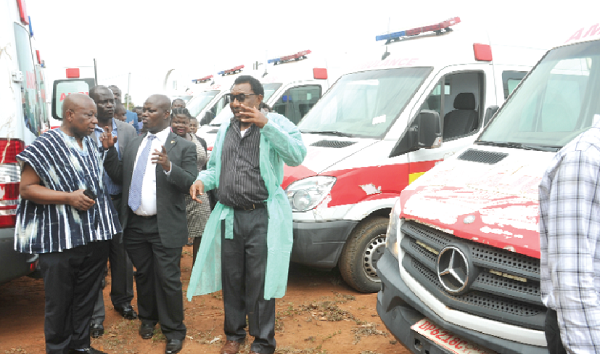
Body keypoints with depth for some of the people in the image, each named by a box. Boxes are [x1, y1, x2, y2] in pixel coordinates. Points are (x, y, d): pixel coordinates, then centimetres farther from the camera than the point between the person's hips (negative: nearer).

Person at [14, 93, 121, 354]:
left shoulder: (93, 145, 12)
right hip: (60, 242, -5)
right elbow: (26, 188, -10)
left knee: (86, 298, 15)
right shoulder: (45, 146, -8)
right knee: (59, 302, 7)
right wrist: (68, 197, -19)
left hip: (95, 238, 6)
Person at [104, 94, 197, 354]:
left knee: (167, 279, 2)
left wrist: (168, 166, -27)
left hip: (164, 227, -5)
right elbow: (120, 176, 7)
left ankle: (173, 331, 20)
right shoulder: (134, 144, 11)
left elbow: (191, 184, -13)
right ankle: (147, 319, 40)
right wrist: (109, 150, -4)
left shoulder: (183, 147, -6)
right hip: (134, 224, 5)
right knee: (143, 275, 18)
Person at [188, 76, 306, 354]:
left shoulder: (276, 124, -3)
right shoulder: (225, 130, 15)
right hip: (229, 217, 5)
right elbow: (215, 167, 22)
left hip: (262, 218, -5)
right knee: (231, 280, 16)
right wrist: (202, 180, 0)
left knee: (260, 283, 3)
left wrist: (265, 125, -23)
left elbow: (296, 156, -19)